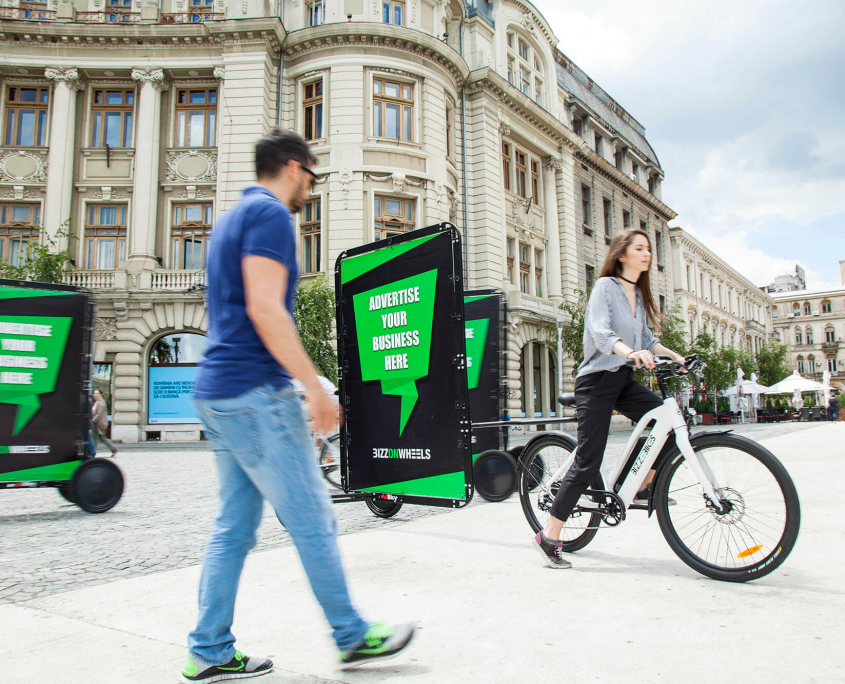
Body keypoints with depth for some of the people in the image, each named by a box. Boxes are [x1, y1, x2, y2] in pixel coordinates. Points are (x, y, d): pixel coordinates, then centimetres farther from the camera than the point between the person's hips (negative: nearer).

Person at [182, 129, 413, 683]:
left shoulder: (233, 218, 22)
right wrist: (315, 386, -18)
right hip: (256, 393, -10)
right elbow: (265, 309, -21)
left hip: (218, 390, 10)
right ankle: (353, 636, 15)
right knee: (312, 521, 1)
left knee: (234, 527, 13)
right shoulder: (270, 214, -9)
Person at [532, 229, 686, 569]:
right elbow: (600, 332, -25)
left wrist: (674, 356, 9)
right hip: (597, 379, -8)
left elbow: (645, 338, 22)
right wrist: (631, 352, -41)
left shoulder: (639, 294, 15)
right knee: (588, 463, -9)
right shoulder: (606, 286, -9)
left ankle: (643, 487, 11)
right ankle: (548, 537, 1)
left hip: (623, 379, 8)